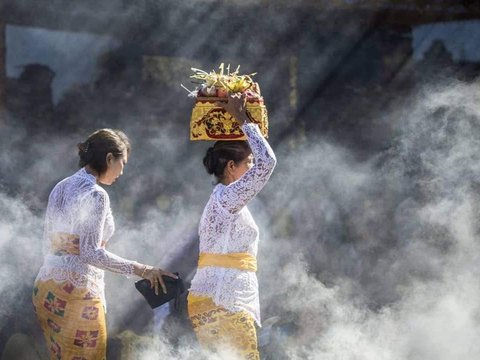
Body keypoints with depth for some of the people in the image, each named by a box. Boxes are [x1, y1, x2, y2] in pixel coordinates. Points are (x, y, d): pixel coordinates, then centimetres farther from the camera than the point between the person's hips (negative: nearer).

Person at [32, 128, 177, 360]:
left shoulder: (60, 188, 13)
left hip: (44, 288, 9)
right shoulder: (95, 195, -12)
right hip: (77, 291, -9)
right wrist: (140, 270, -17)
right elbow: (91, 252, -18)